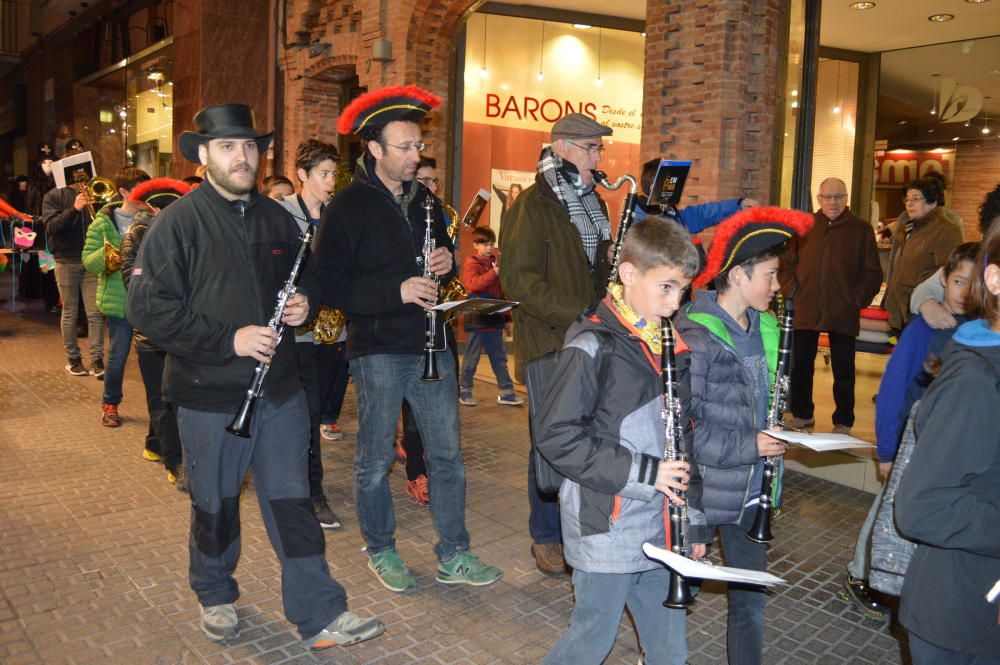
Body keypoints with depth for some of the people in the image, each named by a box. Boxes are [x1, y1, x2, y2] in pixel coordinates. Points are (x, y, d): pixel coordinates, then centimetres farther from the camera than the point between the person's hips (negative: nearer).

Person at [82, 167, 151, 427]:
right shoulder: (104, 222, -2)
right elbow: (88, 261, -3)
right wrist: (106, 255, -25)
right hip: (118, 301, -1)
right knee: (117, 357, 8)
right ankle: (110, 403, 28)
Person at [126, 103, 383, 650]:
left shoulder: (277, 218, 9)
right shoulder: (178, 223, -8)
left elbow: (306, 274, 22)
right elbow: (148, 308, -15)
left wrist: (303, 301, -2)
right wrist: (229, 338, -21)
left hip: (279, 389, 4)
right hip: (210, 396, -3)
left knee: (292, 503, 7)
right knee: (216, 506, 14)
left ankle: (321, 616, 14)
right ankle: (215, 597, 38)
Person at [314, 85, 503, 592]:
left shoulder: (425, 200, 12)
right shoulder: (347, 207, -8)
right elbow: (329, 284, -14)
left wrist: (446, 262, -1)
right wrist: (396, 290, -22)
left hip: (430, 344, 6)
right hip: (377, 350, -5)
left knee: (447, 453, 8)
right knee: (374, 458, 7)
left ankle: (453, 556, 20)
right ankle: (381, 551, 27)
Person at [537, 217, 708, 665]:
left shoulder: (668, 344, 8)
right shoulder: (592, 347, -16)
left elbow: (681, 438, 14)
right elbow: (556, 435, -19)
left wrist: (693, 520, 13)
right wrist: (640, 472, -18)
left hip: (661, 527, 7)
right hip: (607, 530, -7)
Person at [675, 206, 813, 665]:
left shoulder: (766, 328, 5)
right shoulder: (695, 335, -19)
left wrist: (774, 436, 2)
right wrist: (748, 445, -21)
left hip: (753, 491, 7)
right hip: (702, 490, -6)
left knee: (750, 597, 17)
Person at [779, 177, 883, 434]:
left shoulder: (861, 229, 3)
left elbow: (873, 273, 4)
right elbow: (786, 262, 10)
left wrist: (858, 299, -6)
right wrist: (792, 290, -2)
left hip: (844, 314, -1)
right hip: (805, 311, 2)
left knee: (844, 371, 6)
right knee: (800, 366, 9)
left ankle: (843, 422, 17)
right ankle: (802, 414, 25)